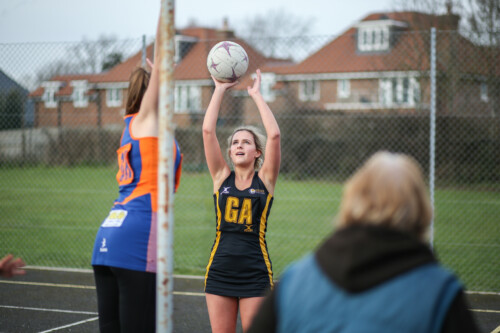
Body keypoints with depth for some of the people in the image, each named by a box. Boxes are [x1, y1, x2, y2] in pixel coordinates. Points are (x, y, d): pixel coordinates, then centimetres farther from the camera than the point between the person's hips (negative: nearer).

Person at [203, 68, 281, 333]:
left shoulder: (265, 179, 2)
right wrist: (220, 90, 1)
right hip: (219, 270, 2)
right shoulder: (222, 177, 6)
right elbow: (207, 131, -1)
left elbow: (274, 135, -10)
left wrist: (256, 94, -3)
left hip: (255, 273, -2)